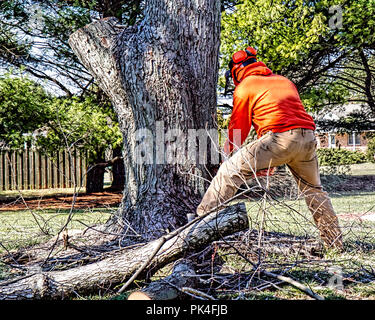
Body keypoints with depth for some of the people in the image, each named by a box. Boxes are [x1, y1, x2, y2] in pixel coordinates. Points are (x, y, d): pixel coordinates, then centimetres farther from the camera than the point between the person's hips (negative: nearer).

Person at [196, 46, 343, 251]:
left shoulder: (244, 87, 10)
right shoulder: (284, 81, 29)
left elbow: (238, 126, 12)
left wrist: (231, 152, 29)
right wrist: (268, 160, 35)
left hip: (280, 137, -7)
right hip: (308, 136, 7)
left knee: (229, 171, -1)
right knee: (313, 189, 24)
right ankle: (335, 243, 30)